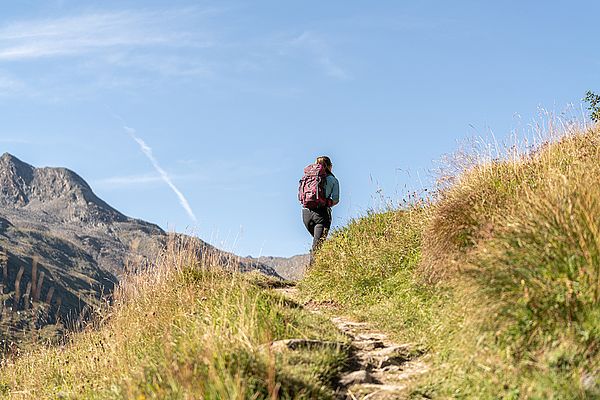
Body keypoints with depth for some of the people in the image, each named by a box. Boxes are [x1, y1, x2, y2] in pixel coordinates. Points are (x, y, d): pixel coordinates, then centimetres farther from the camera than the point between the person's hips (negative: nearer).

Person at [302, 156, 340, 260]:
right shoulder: (333, 180, 5)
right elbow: (336, 199, -3)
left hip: (306, 211, 4)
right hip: (321, 212, -4)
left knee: (317, 239, 23)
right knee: (317, 244, -6)